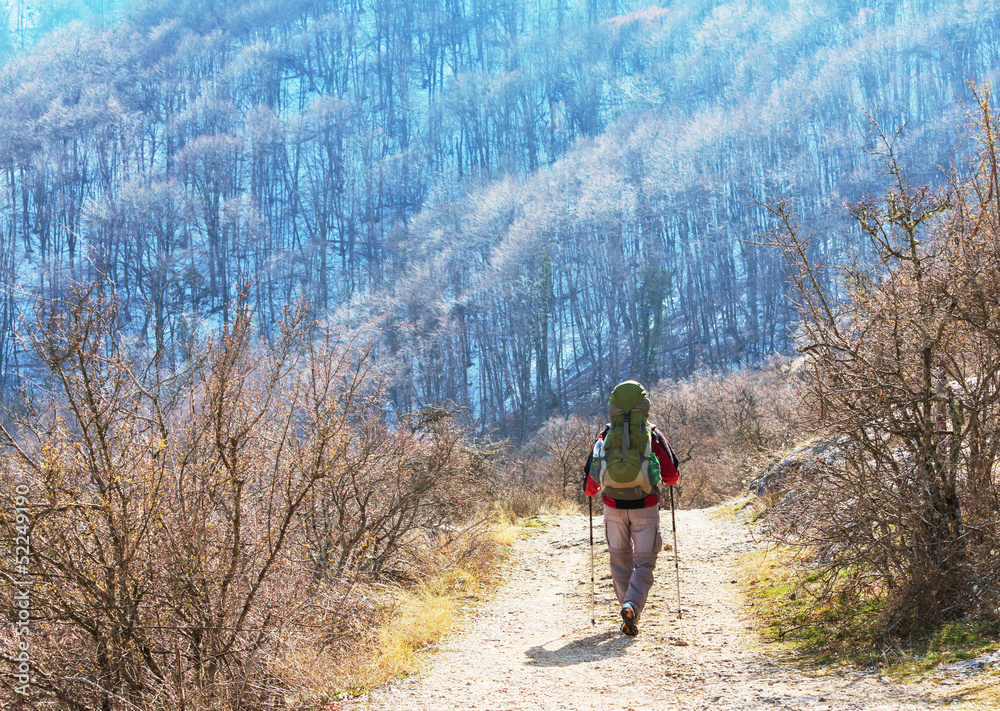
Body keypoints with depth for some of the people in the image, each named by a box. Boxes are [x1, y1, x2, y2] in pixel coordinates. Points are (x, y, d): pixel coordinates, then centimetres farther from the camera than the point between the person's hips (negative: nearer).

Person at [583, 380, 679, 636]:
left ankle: (628, 611, 15)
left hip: (614, 507, 2)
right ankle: (632, 605, -21)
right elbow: (671, 475, -1)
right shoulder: (652, 435, -3)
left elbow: (590, 475, 2)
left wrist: (592, 491, 24)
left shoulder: (606, 436, 1)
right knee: (643, 563, 3)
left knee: (620, 561, 17)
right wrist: (662, 479, 23)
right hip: (645, 507, -1)